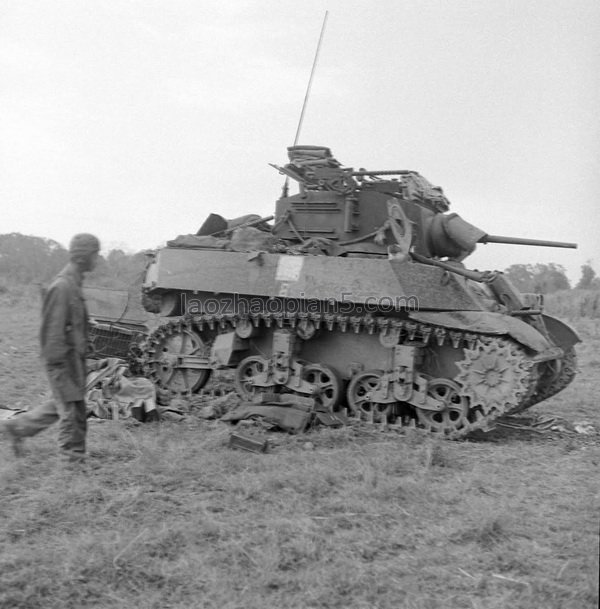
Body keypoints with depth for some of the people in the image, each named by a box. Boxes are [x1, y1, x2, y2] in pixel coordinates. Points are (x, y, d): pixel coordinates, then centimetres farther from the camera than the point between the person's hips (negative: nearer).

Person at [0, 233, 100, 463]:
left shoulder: (73, 282, 10)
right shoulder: (62, 286, -20)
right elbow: (53, 329, -21)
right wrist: (57, 362, -20)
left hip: (73, 356, 10)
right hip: (63, 358, -10)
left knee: (61, 404, 19)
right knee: (71, 408, 2)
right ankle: (73, 457, 16)